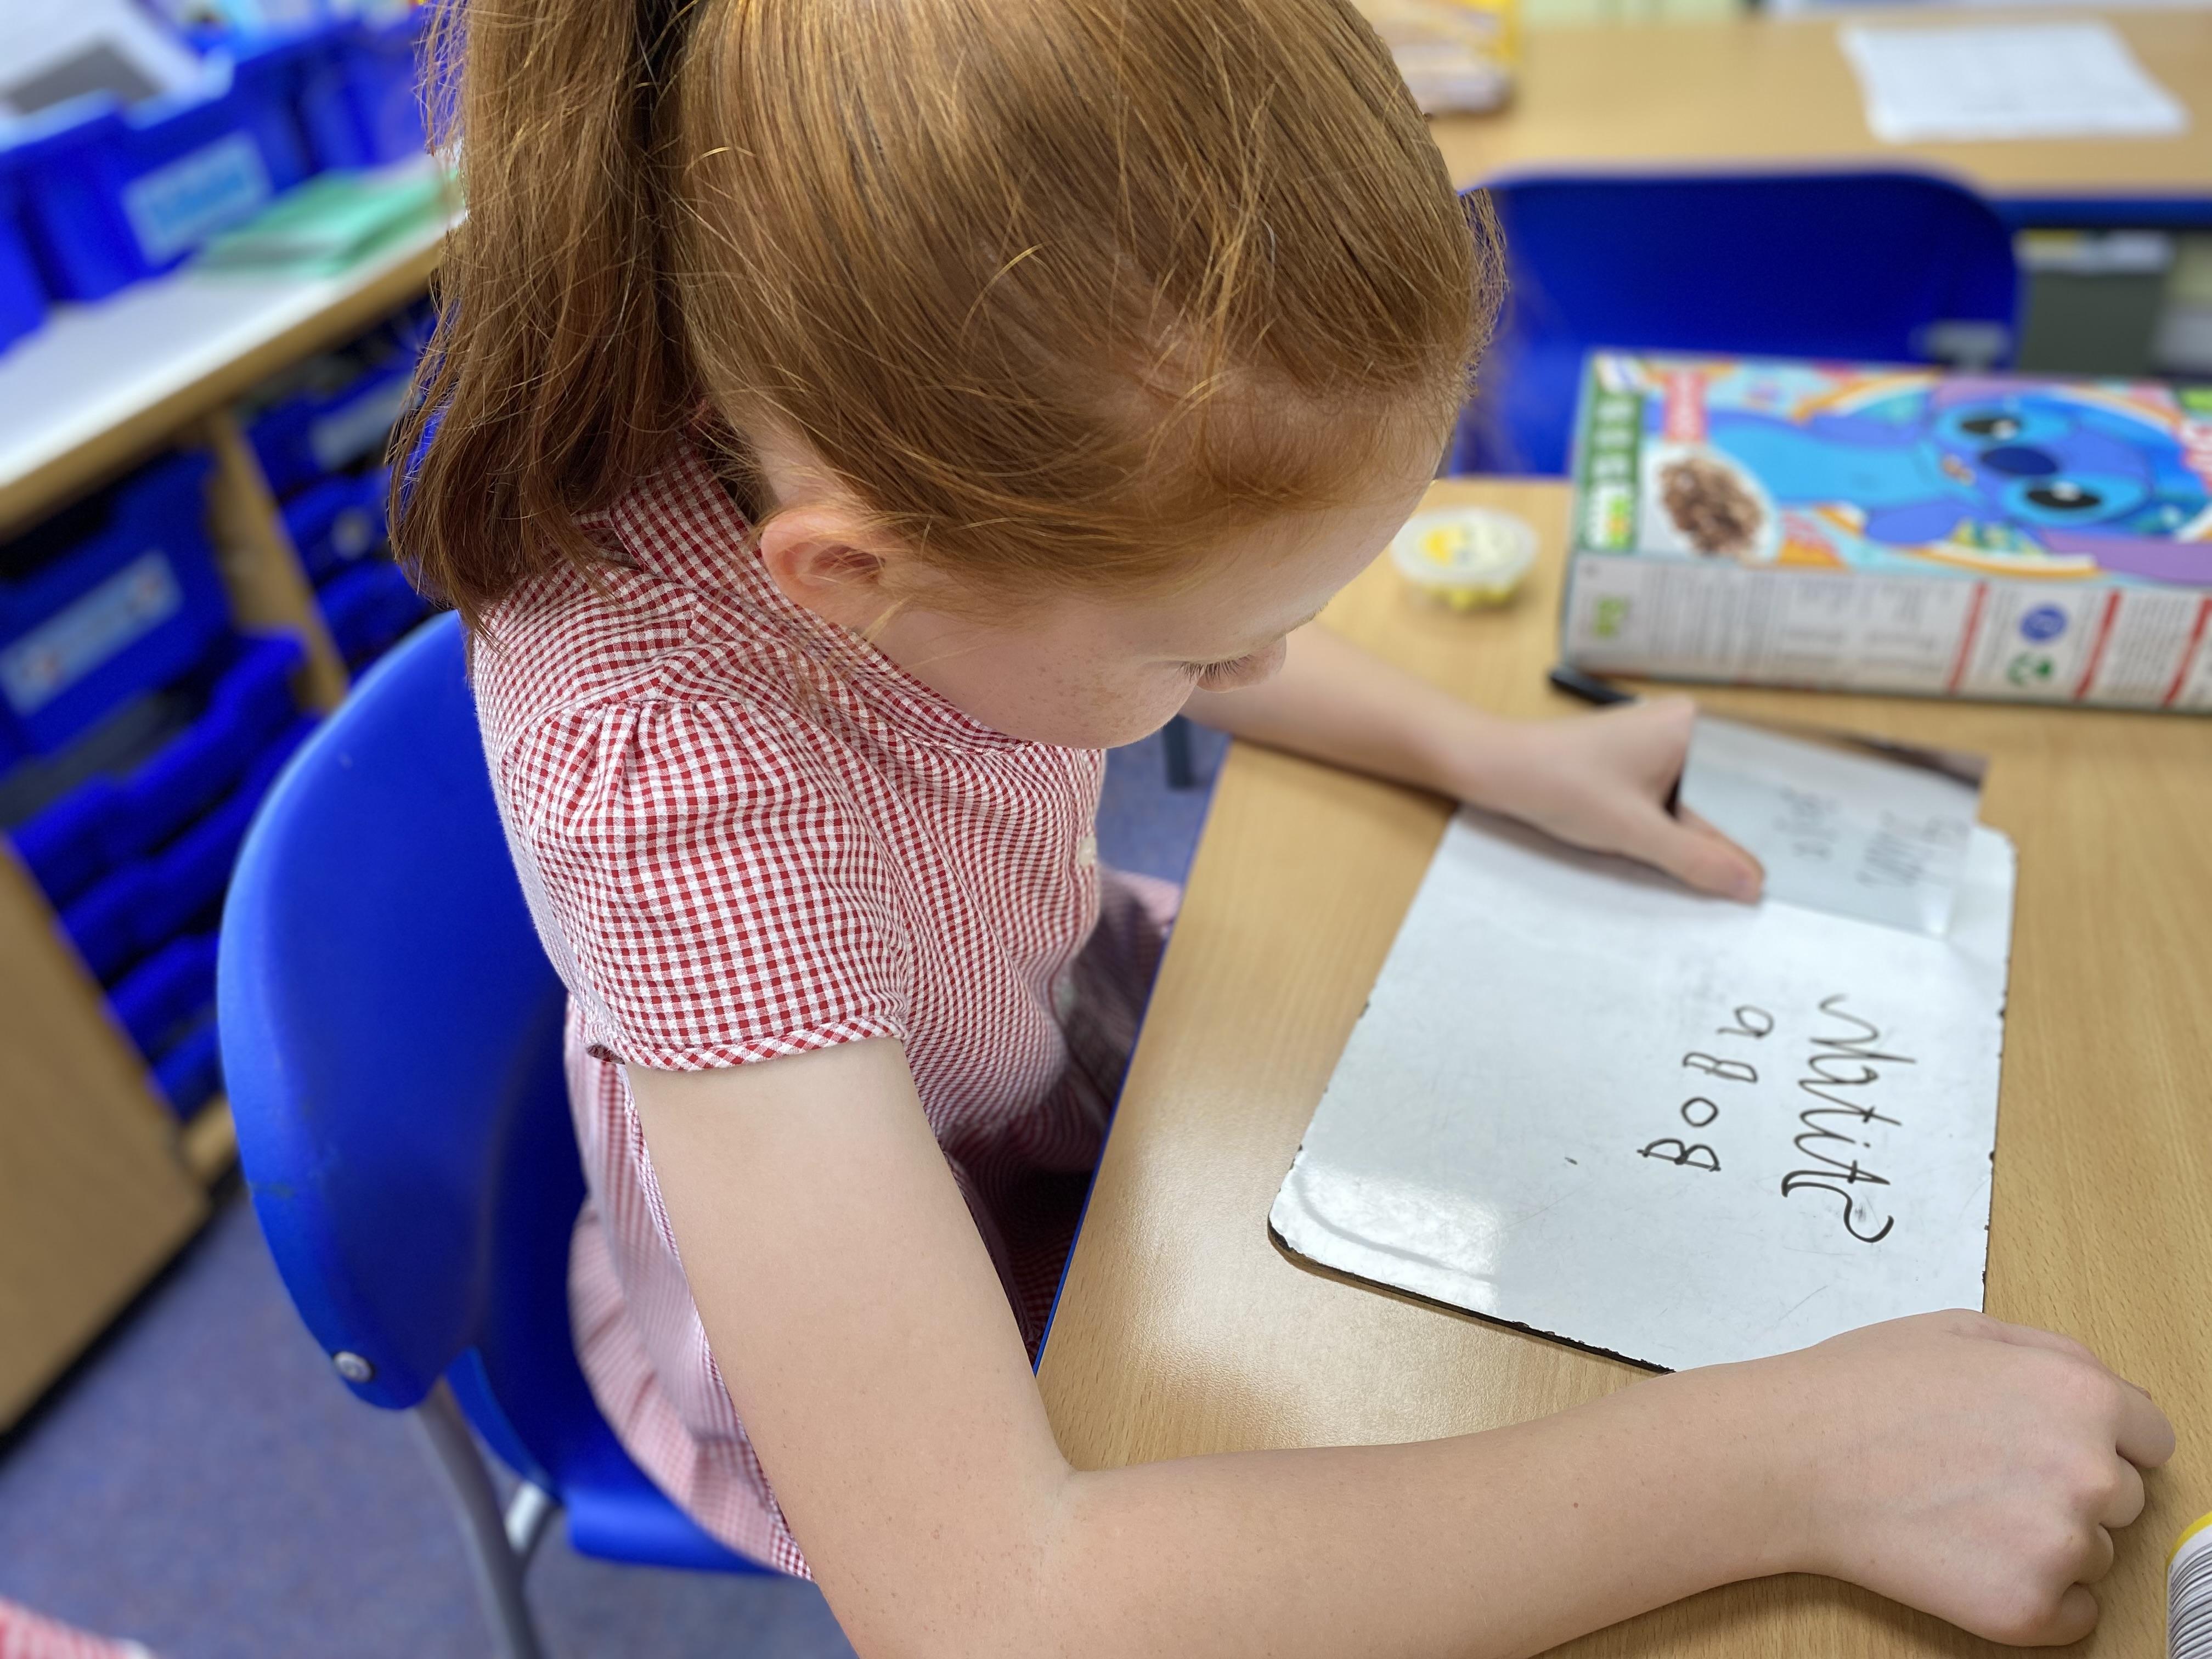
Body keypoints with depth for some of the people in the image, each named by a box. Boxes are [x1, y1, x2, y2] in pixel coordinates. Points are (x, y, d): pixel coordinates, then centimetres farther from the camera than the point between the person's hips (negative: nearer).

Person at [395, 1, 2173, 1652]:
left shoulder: (933, 432, -24)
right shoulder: (676, 766, -42)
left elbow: (1119, 601, 2)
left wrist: (1491, 752, -9)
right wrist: (1779, 1461, -40)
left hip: (1059, 1008, 6)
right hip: (853, 1323, -5)